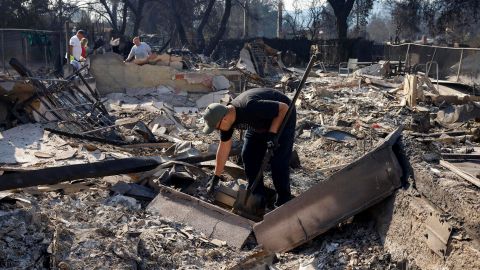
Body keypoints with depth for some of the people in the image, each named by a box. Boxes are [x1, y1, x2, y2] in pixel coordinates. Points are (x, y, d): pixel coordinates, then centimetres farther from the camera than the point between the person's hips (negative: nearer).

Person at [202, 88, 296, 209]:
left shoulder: (251, 108, -41)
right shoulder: (226, 117, -15)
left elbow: (284, 108, -30)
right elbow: (224, 147, -3)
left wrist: (272, 133, -33)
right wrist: (216, 177, 1)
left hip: (282, 118, -7)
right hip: (261, 122, 7)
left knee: (278, 160, -15)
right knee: (248, 155, -1)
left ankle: (283, 201, 0)